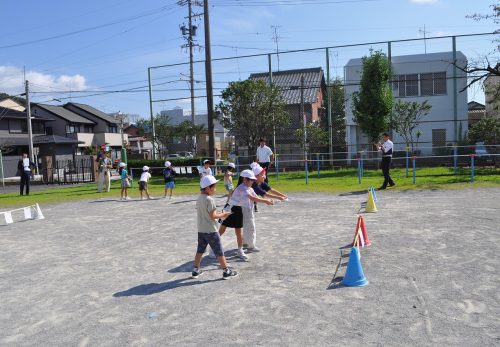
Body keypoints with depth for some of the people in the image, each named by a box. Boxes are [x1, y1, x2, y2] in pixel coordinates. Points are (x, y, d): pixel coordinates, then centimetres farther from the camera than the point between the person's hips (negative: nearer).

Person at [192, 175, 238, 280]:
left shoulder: (199, 199, 7)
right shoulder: (210, 199, -19)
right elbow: (213, 216, -20)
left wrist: (218, 213, 12)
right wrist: (223, 214, -6)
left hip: (201, 230, 8)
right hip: (211, 231, -8)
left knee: (200, 250, 17)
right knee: (219, 252, 2)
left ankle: (196, 270, 25)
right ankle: (226, 271, 10)